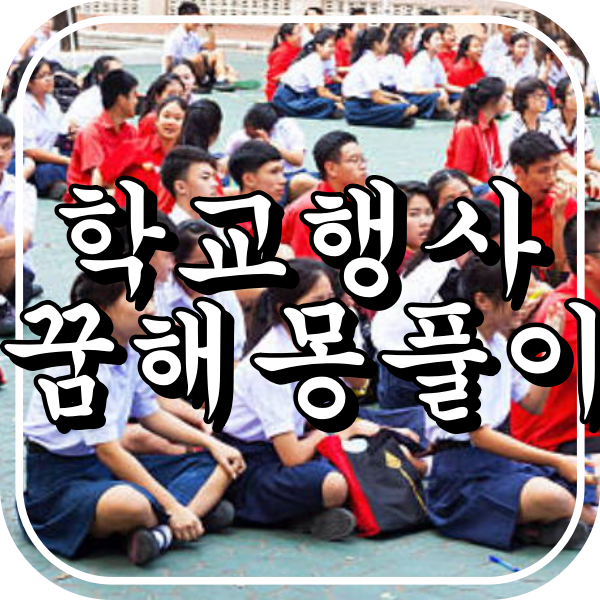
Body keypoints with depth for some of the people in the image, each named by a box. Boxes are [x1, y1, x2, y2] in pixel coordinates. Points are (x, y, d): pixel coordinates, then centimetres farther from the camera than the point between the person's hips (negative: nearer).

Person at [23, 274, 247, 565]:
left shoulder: (131, 349, 3)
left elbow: (149, 414, 19)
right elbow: (107, 451, -25)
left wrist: (211, 443, 7)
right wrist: (173, 508, -26)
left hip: (111, 465, 9)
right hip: (59, 477, -9)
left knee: (221, 466, 0)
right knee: (130, 503, -42)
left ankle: (160, 532, -24)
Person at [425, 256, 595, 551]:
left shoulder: (499, 343, 12)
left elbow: (532, 403, 21)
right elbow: (480, 436, -19)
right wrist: (556, 461, -21)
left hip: (501, 458, 9)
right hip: (462, 470, -9)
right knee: (551, 497, -34)